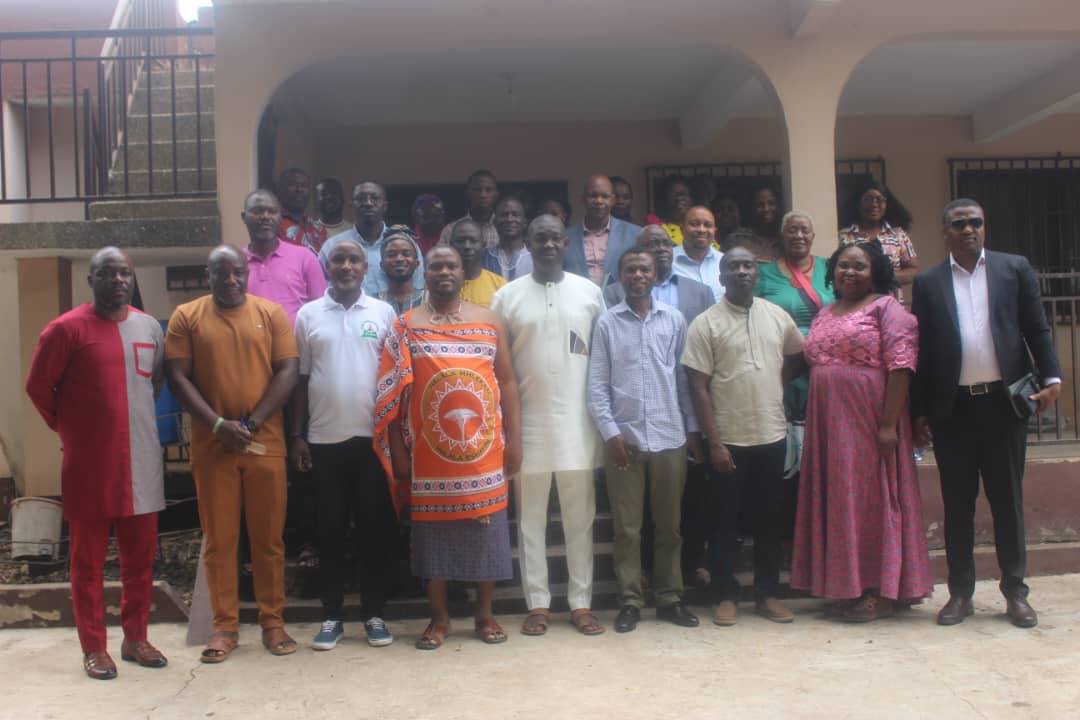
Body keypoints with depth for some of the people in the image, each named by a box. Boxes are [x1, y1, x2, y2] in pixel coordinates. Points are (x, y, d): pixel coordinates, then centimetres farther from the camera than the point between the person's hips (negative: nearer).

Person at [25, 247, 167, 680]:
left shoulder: (151, 328, 8)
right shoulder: (67, 328, -8)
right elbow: (38, 387, -1)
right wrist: (68, 429, 5)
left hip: (142, 462, 5)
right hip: (89, 464, -4)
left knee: (140, 558, 11)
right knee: (88, 561, 6)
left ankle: (135, 639, 25)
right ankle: (94, 647, 16)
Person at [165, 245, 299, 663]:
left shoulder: (272, 313, 4)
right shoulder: (186, 317, 4)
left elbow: (287, 372, -2)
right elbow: (178, 378, -2)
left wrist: (252, 423, -11)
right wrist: (218, 424, -13)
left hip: (266, 443, 0)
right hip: (211, 445, 0)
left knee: (269, 536, 6)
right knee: (218, 539, 5)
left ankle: (273, 621, 17)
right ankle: (225, 626, 16)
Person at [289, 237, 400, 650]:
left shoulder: (384, 313, 4)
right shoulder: (308, 314, 5)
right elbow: (300, 378, 7)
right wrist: (296, 435, 2)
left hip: (373, 437, 0)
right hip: (324, 439, 1)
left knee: (375, 528, 4)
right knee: (330, 530, 7)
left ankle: (374, 614, 16)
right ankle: (331, 616, 17)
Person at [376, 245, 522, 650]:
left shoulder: (489, 321, 6)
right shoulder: (405, 327, 3)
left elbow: (507, 383, 6)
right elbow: (392, 393, 1)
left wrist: (514, 440, 0)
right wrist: (398, 451, -3)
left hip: (484, 452, 1)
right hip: (430, 455, -1)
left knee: (486, 530, 7)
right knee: (433, 532, 6)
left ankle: (485, 614, 22)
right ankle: (439, 617, 20)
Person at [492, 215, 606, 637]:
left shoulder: (589, 292, 5)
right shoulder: (507, 297, 3)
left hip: (578, 420, 1)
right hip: (528, 421, 0)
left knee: (580, 516, 7)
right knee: (530, 516, 6)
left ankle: (581, 602, 17)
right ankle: (538, 603, 16)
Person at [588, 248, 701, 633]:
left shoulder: (674, 320, 6)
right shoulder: (606, 323, 2)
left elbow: (684, 379, 7)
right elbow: (596, 385, -1)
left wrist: (693, 429, 4)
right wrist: (611, 432, -8)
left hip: (670, 438, 1)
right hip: (624, 439, -1)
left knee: (669, 526, 10)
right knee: (627, 528, 5)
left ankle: (669, 598, 20)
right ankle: (630, 601, 14)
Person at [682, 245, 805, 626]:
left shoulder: (778, 316, 5)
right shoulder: (705, 323, -6)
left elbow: (798, 359, 20)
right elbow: (698, 387, -8)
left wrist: (771, 381, 3)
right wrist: (714, 441, -13)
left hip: (772, 435, 4)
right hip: (728, 439, -3)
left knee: (770, 518, 11)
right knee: (725, 520, 6)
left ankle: (768, 593, 24)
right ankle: (725, 596, 17)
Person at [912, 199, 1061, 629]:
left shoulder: (1015, 269, 6)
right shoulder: (928, 283, 5)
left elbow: (1037, 328, 5)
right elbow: (921, 349, 4)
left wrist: (1051, 378, -7)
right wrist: (919, 410, 2)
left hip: (1003, 402, 0)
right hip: (952, 408, 0)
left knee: (1008, 500, 8)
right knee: (957, 503, 7)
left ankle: (1015, 591, 18)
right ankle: (960, 592, 17)